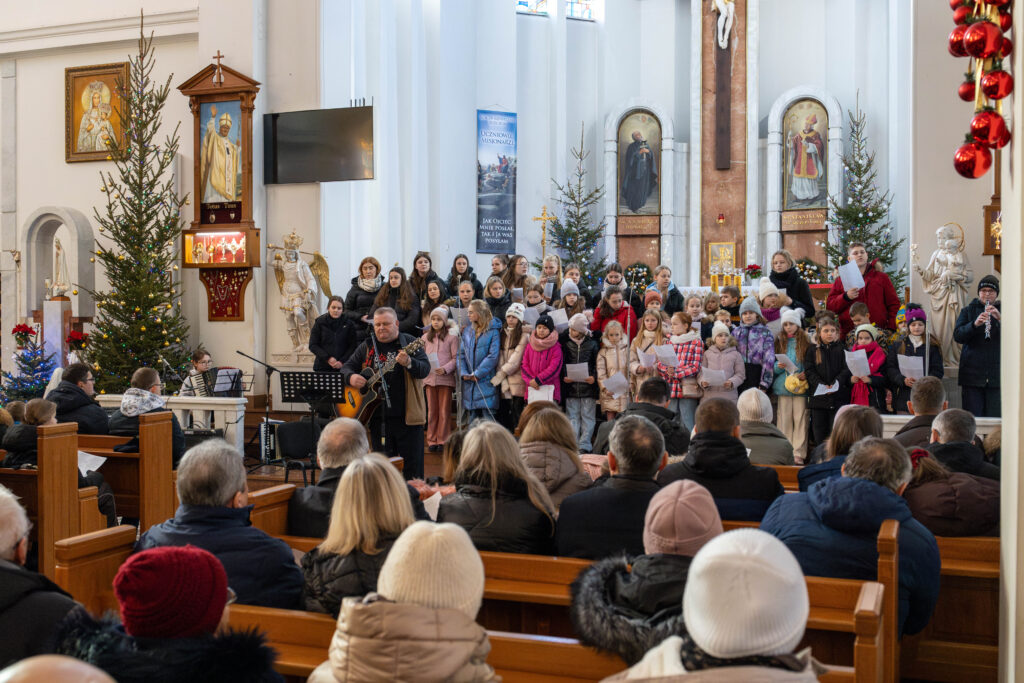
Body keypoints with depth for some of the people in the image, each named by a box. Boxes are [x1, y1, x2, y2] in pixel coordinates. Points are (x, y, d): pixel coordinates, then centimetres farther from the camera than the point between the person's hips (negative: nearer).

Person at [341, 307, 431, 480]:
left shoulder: (410, 343, 0)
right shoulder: (366, 347, 12)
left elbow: (425, 370, -11)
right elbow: (347, 367, 15)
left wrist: (408, 363, -30)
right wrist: (351, 377, -8)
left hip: (407, 415, -3)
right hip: (377, 417, 4)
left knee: (412, 464, -2)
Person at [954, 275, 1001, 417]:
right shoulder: (968, 311, 12)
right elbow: (957, 336, -2)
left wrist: (1000, 319, -18)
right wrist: (975, 324, -20)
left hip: (996, 374, 0)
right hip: (972, 372, 0)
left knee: (995, 416, -2)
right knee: (972, 417, -2)